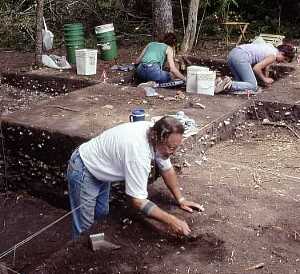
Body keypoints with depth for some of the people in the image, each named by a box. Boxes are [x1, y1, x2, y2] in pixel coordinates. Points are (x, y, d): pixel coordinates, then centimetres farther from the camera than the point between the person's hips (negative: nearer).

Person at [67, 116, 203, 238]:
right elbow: (138, 201, -36)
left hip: (101, 171, 9)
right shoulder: (139, 153, -40)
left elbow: (167, 169, 1)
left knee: (102, 215, 21)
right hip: (83, 171, -8)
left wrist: (180, 199, -3)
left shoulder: (155, 133, -16)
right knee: (85, 228, -2)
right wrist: (171, 220, -37)